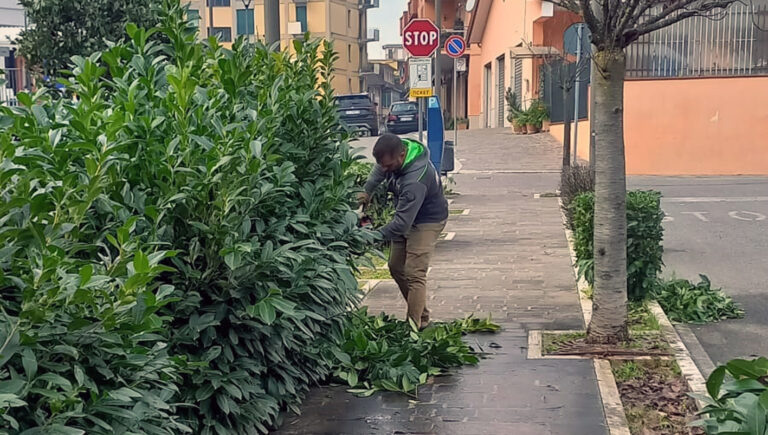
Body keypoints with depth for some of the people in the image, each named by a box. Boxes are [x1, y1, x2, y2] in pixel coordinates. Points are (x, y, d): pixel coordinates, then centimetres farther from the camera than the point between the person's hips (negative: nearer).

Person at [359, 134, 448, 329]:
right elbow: (379, 170, 11)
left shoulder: (415, 181, -40)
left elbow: (402, 223, -38)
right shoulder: (396, 150, -15)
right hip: (406, 215, 9)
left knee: (414, 274, -17)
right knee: (396, 267, 11)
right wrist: (367, 190, -1)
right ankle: (422, 316, 21)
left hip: (427, 221, -9)